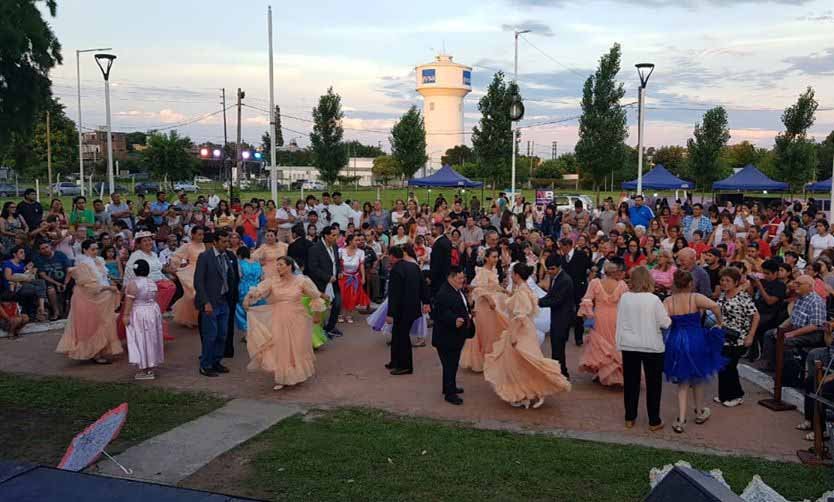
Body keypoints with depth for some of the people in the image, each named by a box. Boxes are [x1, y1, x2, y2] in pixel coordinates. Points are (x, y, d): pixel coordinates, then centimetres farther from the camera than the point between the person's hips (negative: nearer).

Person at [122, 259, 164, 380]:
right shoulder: (153, 283, 5)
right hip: (153, 311, 7)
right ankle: (151, 368, 18)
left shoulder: (133, 284, -15)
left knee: (141, 340, -2)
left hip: (138, 314, -7)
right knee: (150, 339, 12)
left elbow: (129, 301, -17)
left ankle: (144, 370, 0)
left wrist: (125, 315, -14)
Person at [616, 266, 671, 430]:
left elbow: (620, 321, 3)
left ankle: (630, 418, 21)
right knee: (653, 383, 9)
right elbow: (664, 323, -10)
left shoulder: (624, 297, -6)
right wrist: (671, 318, 9)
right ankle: (654, 421, 14)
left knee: (630, 381, 13)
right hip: (651, 346, -3)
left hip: (629, 345, 3)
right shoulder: (653, 299, -15)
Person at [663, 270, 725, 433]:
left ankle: (681, 420, 4)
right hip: (696, 341, -1)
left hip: (676, 343, 1)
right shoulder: (696, 298, -9)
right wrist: (719, 322, -7)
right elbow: (715, 306, -24)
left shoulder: (668, 301, -5)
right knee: (698, 380, 22)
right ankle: (700, 413, 39)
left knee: (682, 383, 13)